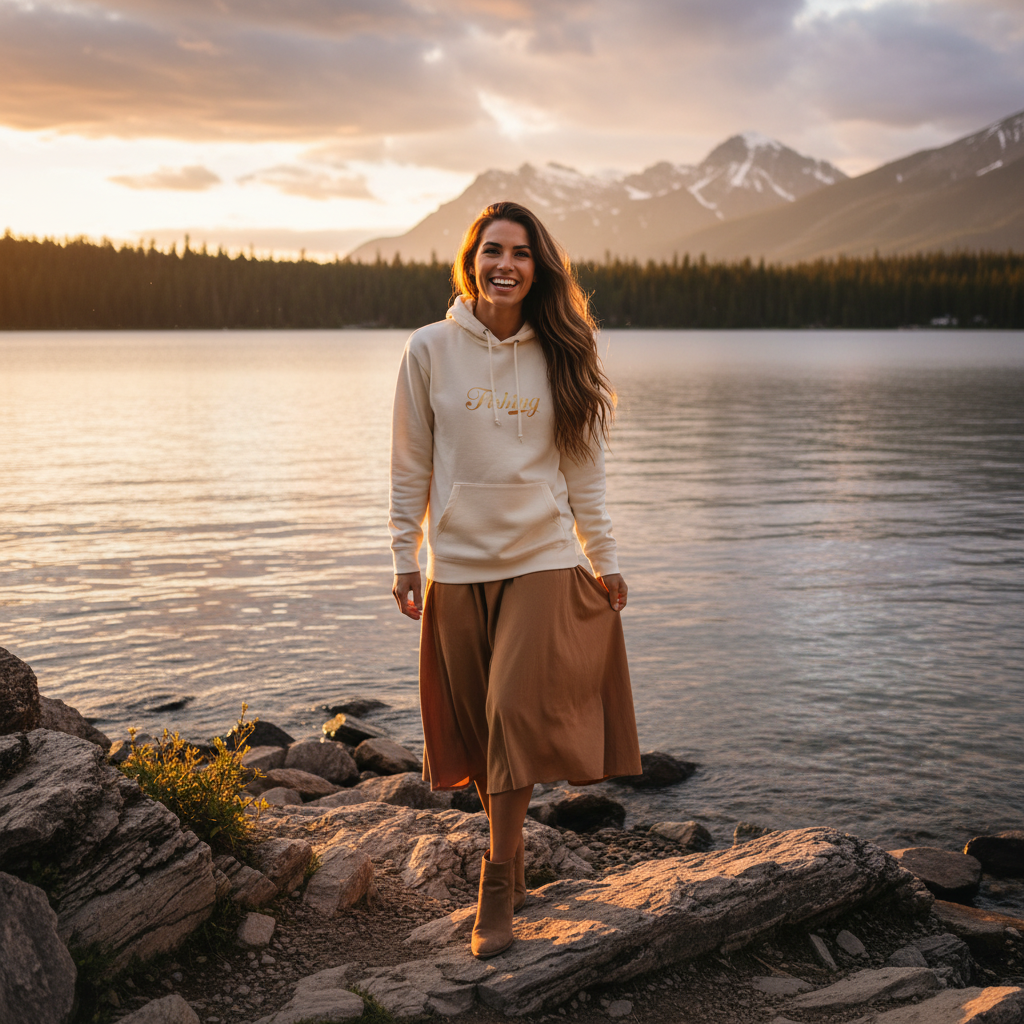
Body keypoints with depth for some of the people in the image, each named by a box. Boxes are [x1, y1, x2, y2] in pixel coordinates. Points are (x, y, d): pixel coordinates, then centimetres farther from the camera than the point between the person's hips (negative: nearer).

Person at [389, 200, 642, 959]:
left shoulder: (561, 355, 2)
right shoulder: (431, 350, 0)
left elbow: (584, 467, 8)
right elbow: (411, 465, 4)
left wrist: (604, 560, 8)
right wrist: (405, 560, 2)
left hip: (542, 560, -1)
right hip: (457, 565, 1)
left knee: (516, 715, -10)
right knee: (474, 725, 9)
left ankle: (498, 893, 0)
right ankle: (513, 853, 31)